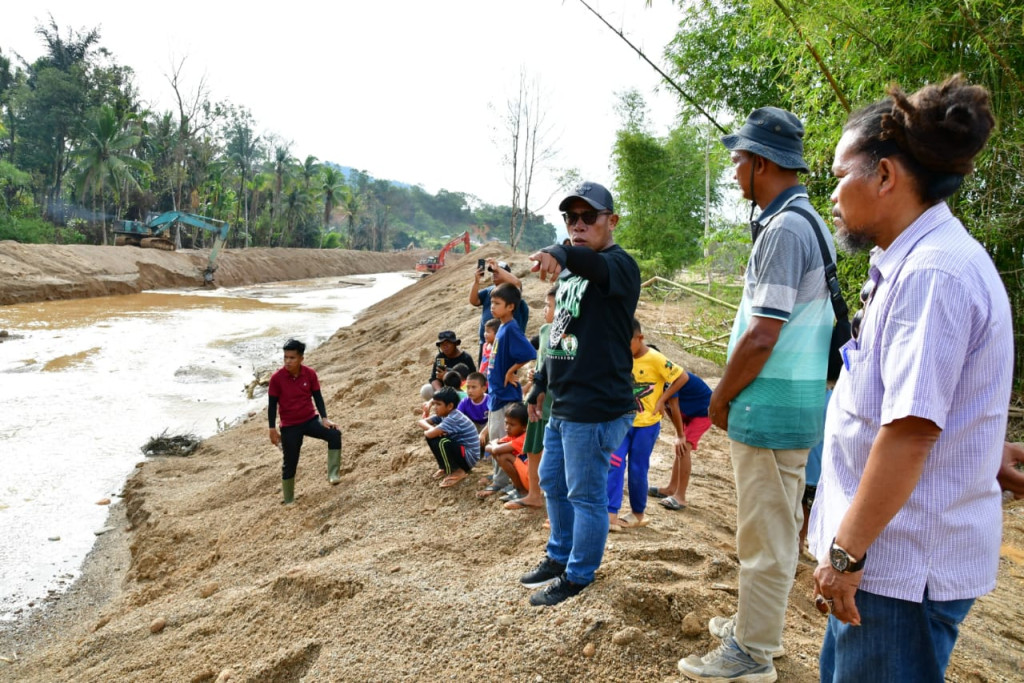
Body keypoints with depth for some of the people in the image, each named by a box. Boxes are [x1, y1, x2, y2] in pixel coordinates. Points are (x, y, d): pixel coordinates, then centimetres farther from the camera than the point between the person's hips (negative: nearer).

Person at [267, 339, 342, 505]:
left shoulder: (310, 374, -8)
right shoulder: (277, 378, -14)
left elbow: (317, 397, 2)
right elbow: (272, 404, -6)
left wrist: (324, 419, -7)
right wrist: (272, 429, -6)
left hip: (311, 419, 2)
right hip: (289, 426, -2)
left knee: (334, 434, -23)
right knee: (290, 463, 5)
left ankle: (333, 474, -15)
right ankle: (287, 499, 24)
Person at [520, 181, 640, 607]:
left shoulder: (618, 264, -13)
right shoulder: (570, 272, 14)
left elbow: (597, 265, -38)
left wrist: (559, 253, -59)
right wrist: (546, 385, 23)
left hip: (597, 408, -9)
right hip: (563, 404, 10)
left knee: (586, 494, 3)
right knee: (552, 481, 21)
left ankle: (578, 576, 20)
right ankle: (559, 556, 39)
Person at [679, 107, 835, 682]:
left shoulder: (783, 229, -19)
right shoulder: (811, 223, 14)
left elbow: (761, 336, -23)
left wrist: (721, 398, -9)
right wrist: (734, 394, 18)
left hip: (772, 407, -10)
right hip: (800, 402, 10)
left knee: (765, 537, 1)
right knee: (777, 527, 20)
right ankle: (756, 625, 36)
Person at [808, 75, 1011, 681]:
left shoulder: (932, 272, -21)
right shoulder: (911, 263, 11)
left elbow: (910, 430, -26)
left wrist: (847, 551, -20)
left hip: (906, 563, -10)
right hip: (897, 552, 10)